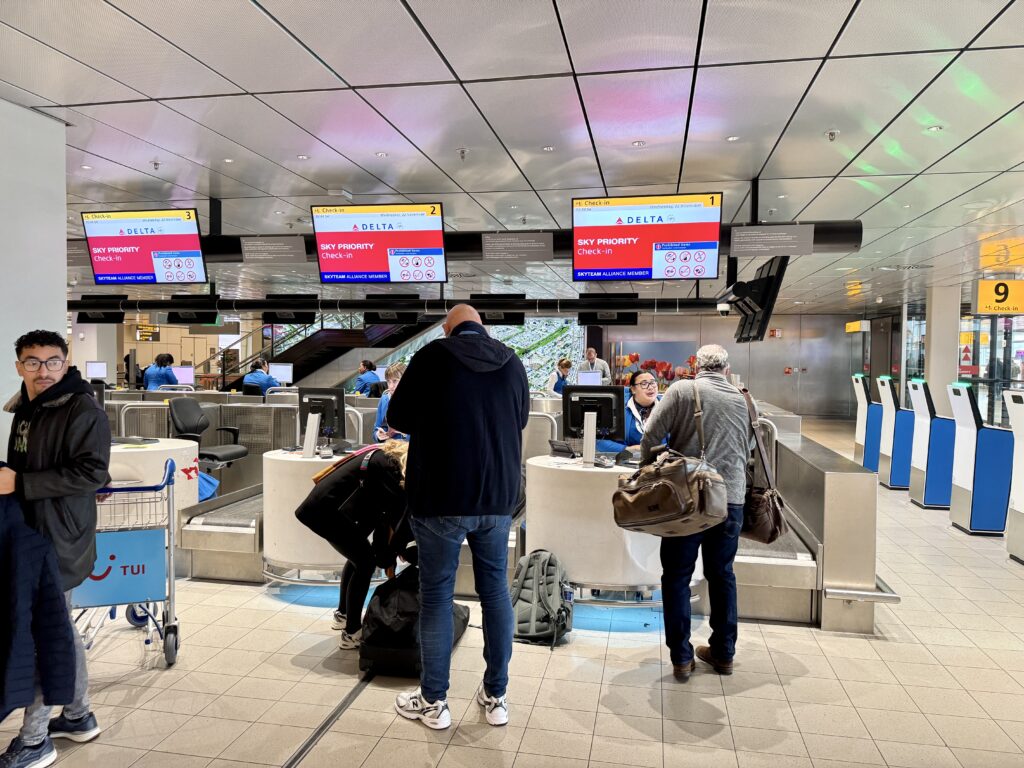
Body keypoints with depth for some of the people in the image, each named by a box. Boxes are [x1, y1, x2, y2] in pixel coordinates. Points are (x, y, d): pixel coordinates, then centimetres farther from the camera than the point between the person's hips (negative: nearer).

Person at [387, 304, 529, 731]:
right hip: (498, 496, 4)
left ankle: (433, 702, 19)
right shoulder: (512, 362, 4)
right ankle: (496, 697, 23)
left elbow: (397, 418, 2)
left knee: (436, 595, 8)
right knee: (495, 590, 14)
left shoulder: (433, 355, -6)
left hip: (441, 497, -3)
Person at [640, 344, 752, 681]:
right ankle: (723, 652, 27)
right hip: (732, 498, 4)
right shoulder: (743, 399, 9)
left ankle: (681, 658, 11)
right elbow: (748, 450, 16)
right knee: (722, 574, 17)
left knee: (677, 576, 8)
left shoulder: (682, 390, -4)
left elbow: (651, 437, -7)